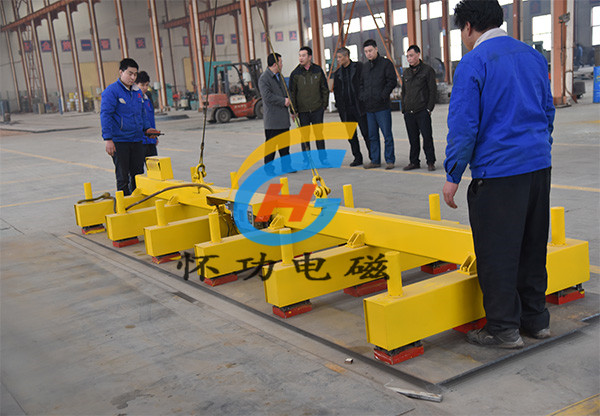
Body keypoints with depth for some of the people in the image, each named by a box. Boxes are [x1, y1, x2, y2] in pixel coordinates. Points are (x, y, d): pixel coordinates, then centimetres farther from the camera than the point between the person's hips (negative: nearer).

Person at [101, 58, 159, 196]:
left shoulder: (137, 91, 13)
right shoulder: (111, 91, -8)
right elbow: (105, 115, -12)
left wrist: (146, 128, 9)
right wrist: (108, 139, -18)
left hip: (137, 140, 6)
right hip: (119, 141, -6)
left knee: (138, 175, 10)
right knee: (123, 178, 0)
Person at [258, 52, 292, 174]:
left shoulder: (279, 76, 17)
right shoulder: (264, 78, -12)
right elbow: (267, 96, -21)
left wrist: (288, 100, 7)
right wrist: (283, 101, -18)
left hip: (283, 118, 8)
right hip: (272, 118, -8)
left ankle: (286, 165, 20)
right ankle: (268, 168, 6)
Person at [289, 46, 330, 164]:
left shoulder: (318, 70, 2)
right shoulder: (295, 73, 0)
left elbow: (325, 89, 9)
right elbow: (292, 92, 3)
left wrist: (324, 105, 5)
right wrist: (293, 110, -2)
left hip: (317, 109, 0)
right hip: (302, 110, 0)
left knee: (319, 133, 5)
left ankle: (323, 157, 16)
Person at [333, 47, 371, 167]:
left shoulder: (359, 67, -1)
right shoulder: (337, 73, 13)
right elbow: (336, 91, 17)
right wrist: (339, 106, 9)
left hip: (359, 106, -5)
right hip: (346, 109, 5)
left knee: (366, 132, -3)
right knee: (351, 135, 7)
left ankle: (373, 157, 5)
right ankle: (357, 158, 16)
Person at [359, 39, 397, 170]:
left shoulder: (386, 63, -2)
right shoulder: (365, 66, 17)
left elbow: (392, 82, -7)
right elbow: (361, 84, 23)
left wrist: (382, 96, -13)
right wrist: (362, 97, 7)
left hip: (382, 106, -6)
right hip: (369, 107, 6)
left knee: (387, 134, -3)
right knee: (372, 135, 9)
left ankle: (390, 160, 5)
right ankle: (375, 160, 17)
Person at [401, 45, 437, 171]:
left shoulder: (427, 70, -1)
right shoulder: (406, 73, 15)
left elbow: (433, 91, -3)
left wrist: (429, 108, -9)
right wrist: (403, 108, 12)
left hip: (422, 112, -5)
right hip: (408, 112, 5)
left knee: (427, 137, -3)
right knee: (413, 138, 9)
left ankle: (430, 162, 5)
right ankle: (414, 162, 17)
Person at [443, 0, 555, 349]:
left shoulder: (473, 63, -9)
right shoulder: (533, 55, 12)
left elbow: (464, 125, -13)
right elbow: (548, 110, 19)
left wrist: (453, 175, -6)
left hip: (497, 171, -7)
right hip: (539, 164, 7)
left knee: (497, 253, 3)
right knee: (533, 245, 17)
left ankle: (504, 329, 11)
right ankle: (537, 319, 27)